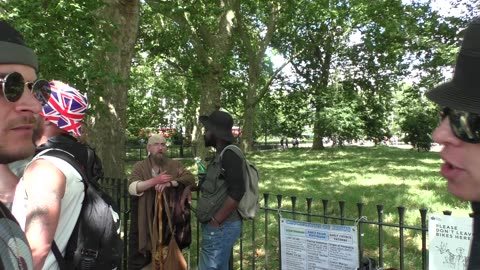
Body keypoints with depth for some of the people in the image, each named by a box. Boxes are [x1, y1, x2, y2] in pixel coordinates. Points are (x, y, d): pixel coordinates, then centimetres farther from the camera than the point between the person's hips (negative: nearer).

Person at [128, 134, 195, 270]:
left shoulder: (174, 165, 0)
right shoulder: (139, 166, -1)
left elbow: (190, 178, -13)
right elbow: (132, 188, -15)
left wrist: (170, 183, -27)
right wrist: (155, 180, -28)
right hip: (143, 219, 0)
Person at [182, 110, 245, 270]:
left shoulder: (230, 155, -17)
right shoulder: (219, 156, 14)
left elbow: (237, 192, -25)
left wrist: (215, 221, -19)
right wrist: (190, 187, 11)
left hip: (221, 227, -10)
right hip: (216, 228, 10)